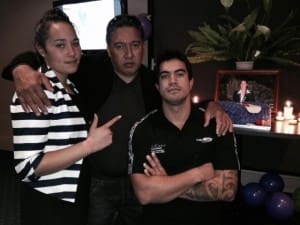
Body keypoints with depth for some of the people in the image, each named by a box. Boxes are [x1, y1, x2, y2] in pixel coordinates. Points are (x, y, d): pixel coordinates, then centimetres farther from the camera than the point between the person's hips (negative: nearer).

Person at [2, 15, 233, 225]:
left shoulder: (152, 81, -3)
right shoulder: (91, 70, -11)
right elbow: (40, 57, -9)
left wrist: (211, 105, -16)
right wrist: (22, 69, -32)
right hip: (96, 183, -3)